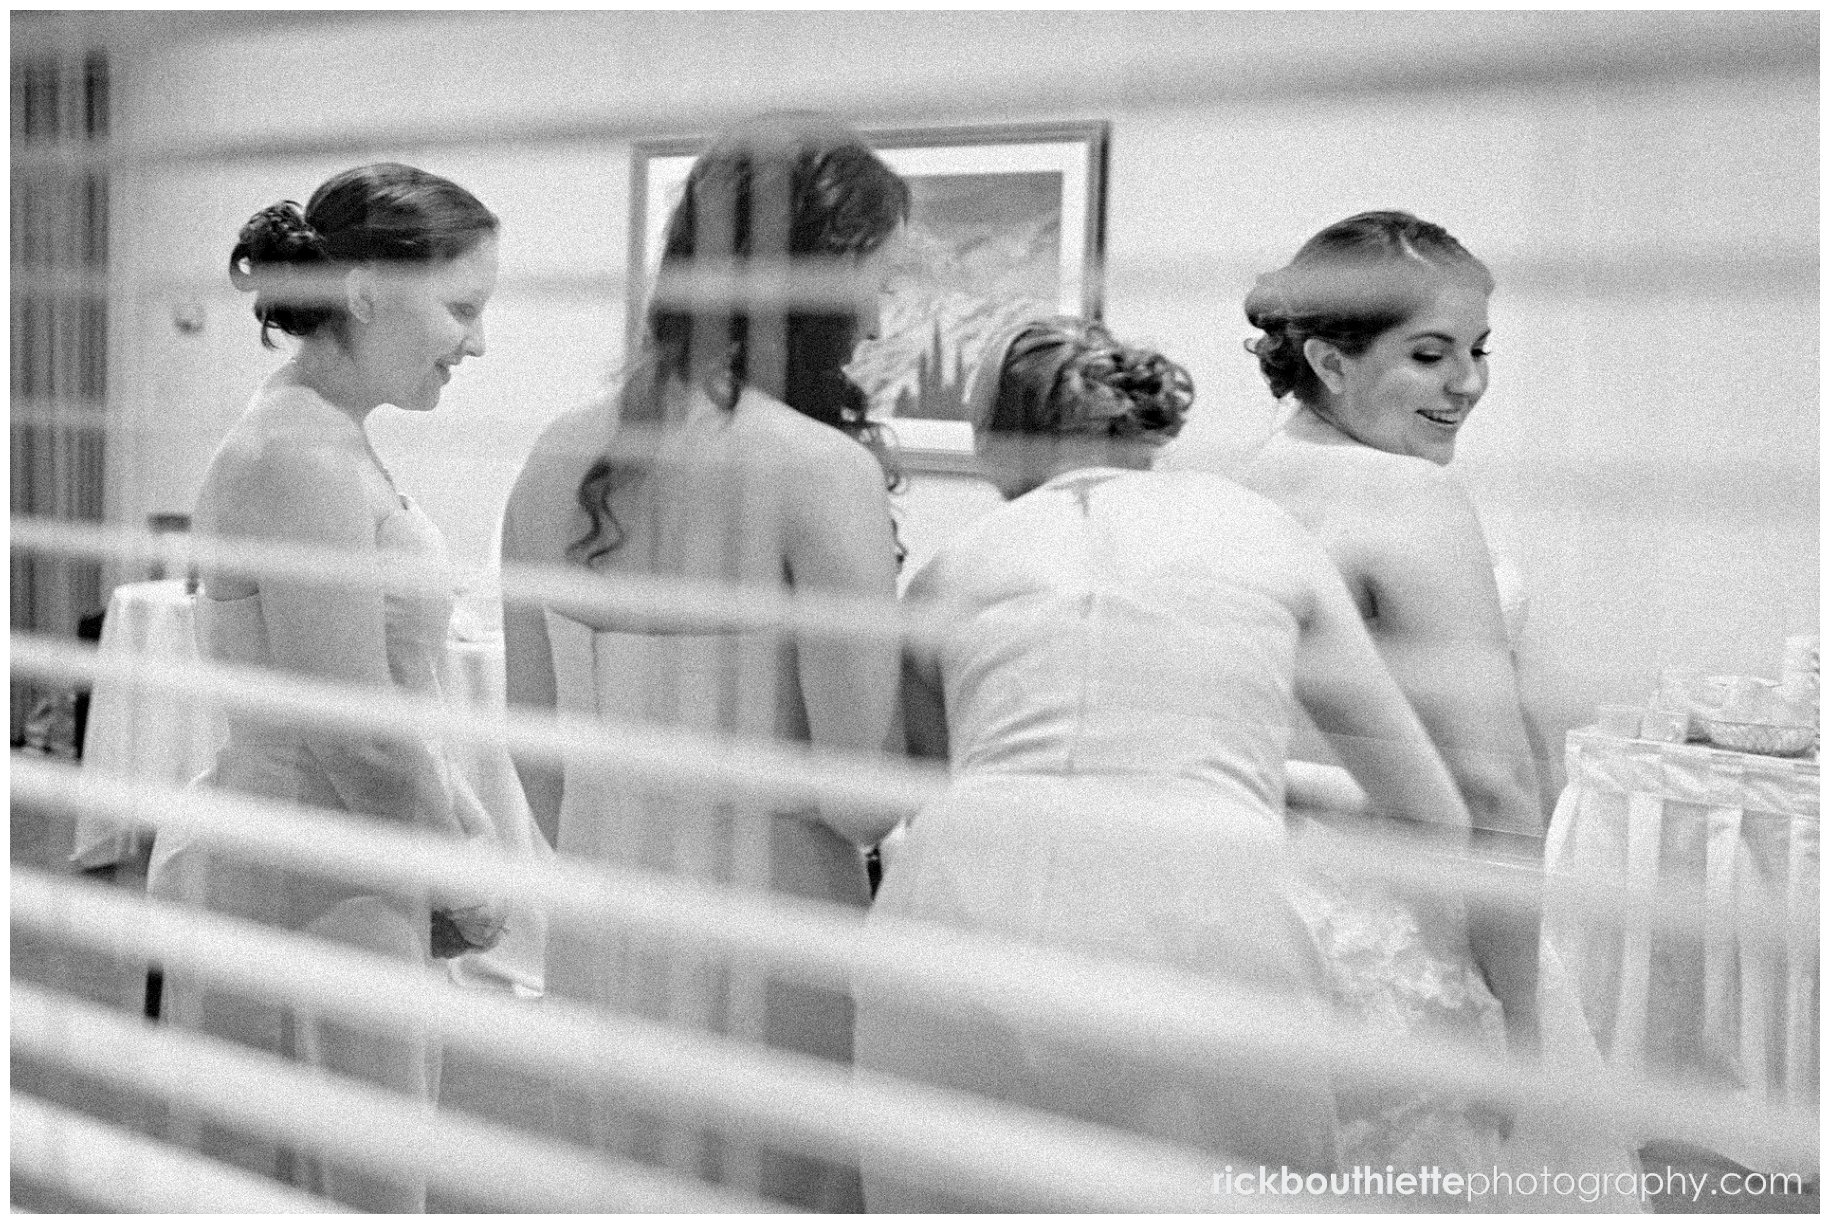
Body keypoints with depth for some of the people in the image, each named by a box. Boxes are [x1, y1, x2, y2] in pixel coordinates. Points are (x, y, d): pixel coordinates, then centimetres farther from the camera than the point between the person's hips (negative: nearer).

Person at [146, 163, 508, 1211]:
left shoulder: (335, 444, 11)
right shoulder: (298, 460, -20)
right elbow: (357, 737, -22)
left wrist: (473, 843, 10)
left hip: (351, 883, 9)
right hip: (305, 897, -9)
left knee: (375, 1180, 19)